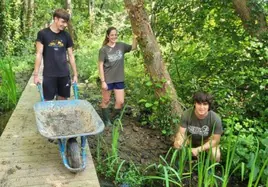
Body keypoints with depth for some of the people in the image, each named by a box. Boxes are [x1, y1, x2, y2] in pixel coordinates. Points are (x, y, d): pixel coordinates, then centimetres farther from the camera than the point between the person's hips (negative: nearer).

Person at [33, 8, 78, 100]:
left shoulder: (66, 36, 6)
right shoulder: (43, 34, -3)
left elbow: (71, 55, 10)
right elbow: (39, 54, -4)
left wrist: (75, 74, 9)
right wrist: (36, 74, -8)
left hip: (64, 75, 3)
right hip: (49, 75, -3)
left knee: (62, 100, 8)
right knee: (48, 101, 1)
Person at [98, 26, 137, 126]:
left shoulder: (121, 46, 1)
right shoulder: (103, 49, -10)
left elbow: (134, 47, 10)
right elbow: (100, 66, -10)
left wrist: (135, 37, -8)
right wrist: (103, 81, -14)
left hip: (119, 79, 3)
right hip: (107, 80, -3)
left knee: (120, 102, 6)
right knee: (106, 101, 12)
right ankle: (106, 120, 29)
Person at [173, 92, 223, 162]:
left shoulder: (215, 119, -31)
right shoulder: (186, 114, -29)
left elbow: (215, 140, -22)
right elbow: (181, 133, -24)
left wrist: (198, 149, -33)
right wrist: (178, 141, -48)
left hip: (207, 140, -1)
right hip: (190, 137, 1)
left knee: (216, 157, -26)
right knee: (177, 145, -27)